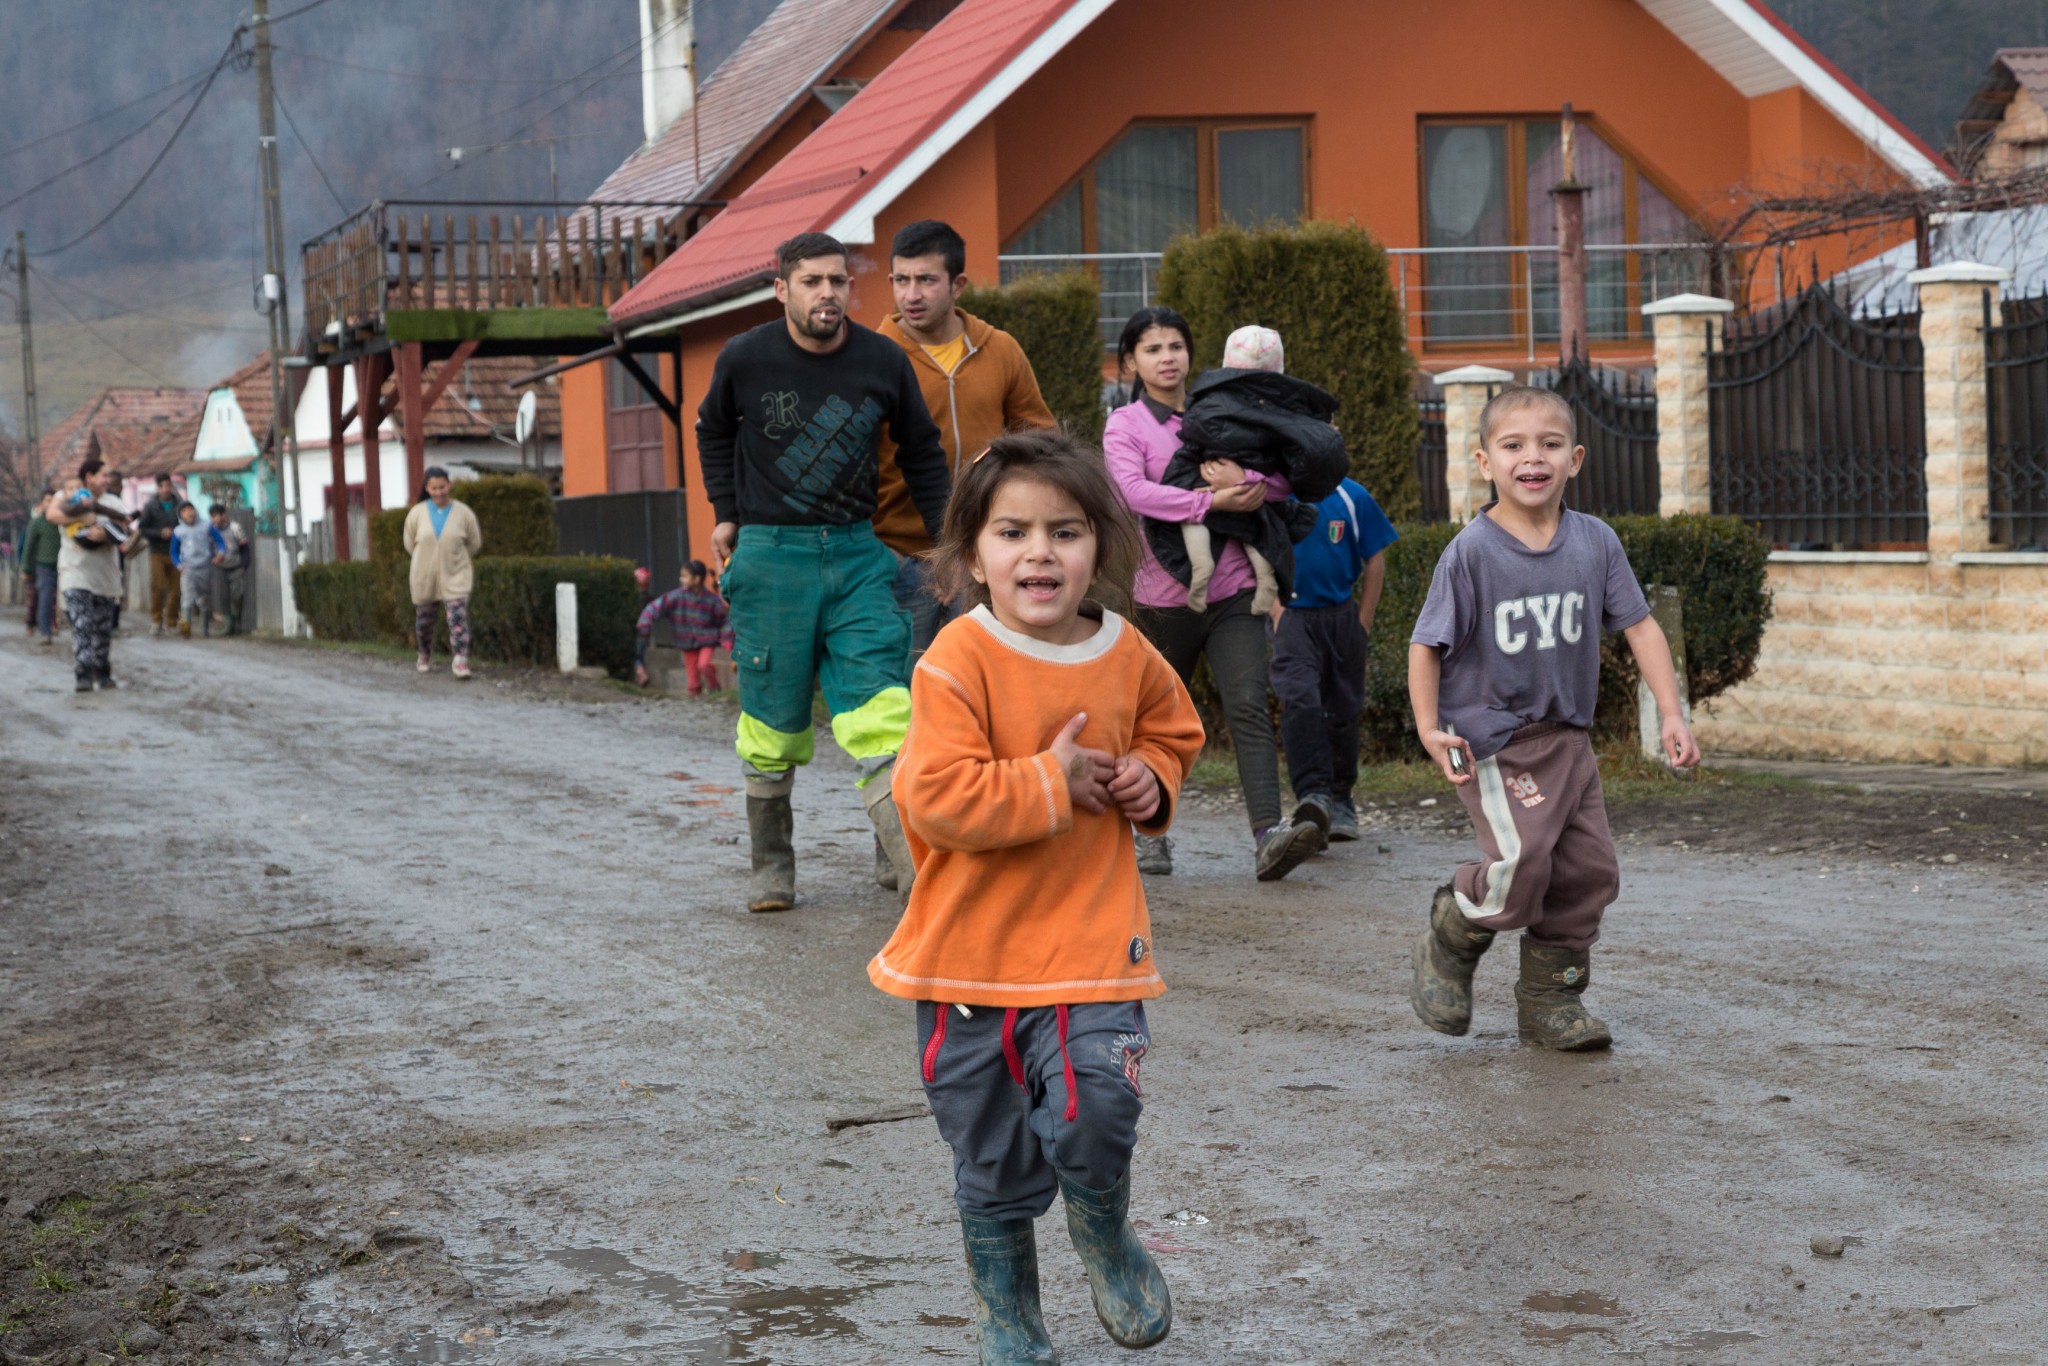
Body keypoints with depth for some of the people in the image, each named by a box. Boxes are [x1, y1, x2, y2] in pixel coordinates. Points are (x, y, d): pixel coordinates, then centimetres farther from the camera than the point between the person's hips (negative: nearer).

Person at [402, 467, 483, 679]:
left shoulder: (463, 513, -6)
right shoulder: (417, 513, -4)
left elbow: (474, 544, 7)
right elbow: (410, 544, 9)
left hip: (455, 576, -2)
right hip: (425, 577, 2)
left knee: (458, 617, -15)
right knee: (424, 620, 13)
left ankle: (460, 661, -16)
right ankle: (425, 656, 36)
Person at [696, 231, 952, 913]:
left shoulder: (884, 361, 0)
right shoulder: (745, 358, -3)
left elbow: (921, 452, 14)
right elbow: (713, 430, 19)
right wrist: (727, 513, 14)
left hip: (857, 555, 1)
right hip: (770, 554, 0)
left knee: (880, 715, -10)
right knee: (773, 721, 5)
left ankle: (921, 876, -17)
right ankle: (771, 866, 22)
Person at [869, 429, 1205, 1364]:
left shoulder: (1128, 656, 0)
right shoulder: (957, 661, -15)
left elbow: (1173, 730, 21)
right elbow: (935, 797, -23)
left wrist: (1152, 777, 1)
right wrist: (1051, 782, -20)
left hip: (1092, 940, 2)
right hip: (970, 948, -1)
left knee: (1093, 1118, -17)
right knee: (993, 1165, 12)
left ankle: (1104, 1235, 18)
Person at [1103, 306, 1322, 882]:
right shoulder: (1125, 425, 1)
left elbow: (1285, 475, 7)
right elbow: (1134, 490, -18)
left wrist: (1246, 481, -14)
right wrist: (1211, 501, -23)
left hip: (1233, 589, 2)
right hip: (1165, 592, -2)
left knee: (1249, 707, -14)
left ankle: (1269, 835, -24)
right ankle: (1150, 832, 29)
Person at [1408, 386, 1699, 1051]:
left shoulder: (1595, 542, 1)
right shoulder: (1471, 551, -11)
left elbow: (1639, 625, 6)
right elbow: (1427, 643, -7)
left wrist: (1671, 715, 0)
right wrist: (1430, 729, -16)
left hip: (1568, 738, 6)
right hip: (1494, 738, -6)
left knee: (1589, 869, 4)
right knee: (1520, 861, -19)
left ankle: (1551, 998, 19)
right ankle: (1450, 943, 10)